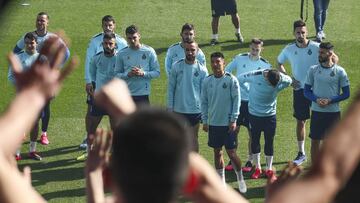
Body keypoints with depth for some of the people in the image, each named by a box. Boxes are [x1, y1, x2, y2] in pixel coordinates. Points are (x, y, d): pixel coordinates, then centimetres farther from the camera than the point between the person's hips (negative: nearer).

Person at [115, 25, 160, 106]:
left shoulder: (149, 52, -2)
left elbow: (157, 72, 0)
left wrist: (143, 73, -16)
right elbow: (117, 74, 5)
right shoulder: (122, 54, 3)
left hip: (143, 95, -2)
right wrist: (128, 74, -15)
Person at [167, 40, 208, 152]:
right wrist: (170, 107, -2)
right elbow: (170, 88, 1)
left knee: (194, 137, 9)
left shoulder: (202, 69, -5)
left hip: (195, 109, -1)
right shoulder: (176, 66, -3)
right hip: (179, 109, 1)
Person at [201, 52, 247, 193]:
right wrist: (205, 120, 4)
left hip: (228, 123, -4)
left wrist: (233, 120, -10)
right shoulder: (207, 81, 3)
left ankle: (240, 178, 17)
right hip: (213, 123, 4)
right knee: (217, 152, 10)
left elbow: (236, 100, -6)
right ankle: (221, 182, 20)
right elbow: (204, 102, 8)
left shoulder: (231, 80, -8)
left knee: (231, 152, -2)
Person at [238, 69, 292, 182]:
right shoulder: (254, 76, -22)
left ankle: (269, 169, 15)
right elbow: (240, 78, -5)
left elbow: (289, 81, 5)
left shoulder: (281, 80, -18)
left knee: (269, 142, 4)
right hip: (254, 114, 0)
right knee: (255, 141, 8)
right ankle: (257, 168, 21)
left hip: (270, 114, 0)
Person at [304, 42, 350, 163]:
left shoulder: (339, 71, -4)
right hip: (316, 111, 2)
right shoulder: (313, 70, 2)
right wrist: (316, 99, -15)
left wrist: (330, 100, -16)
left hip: (333, 112, -2)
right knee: (315, 141, 8)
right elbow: (306, 91, 5)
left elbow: (346, 94, -2)